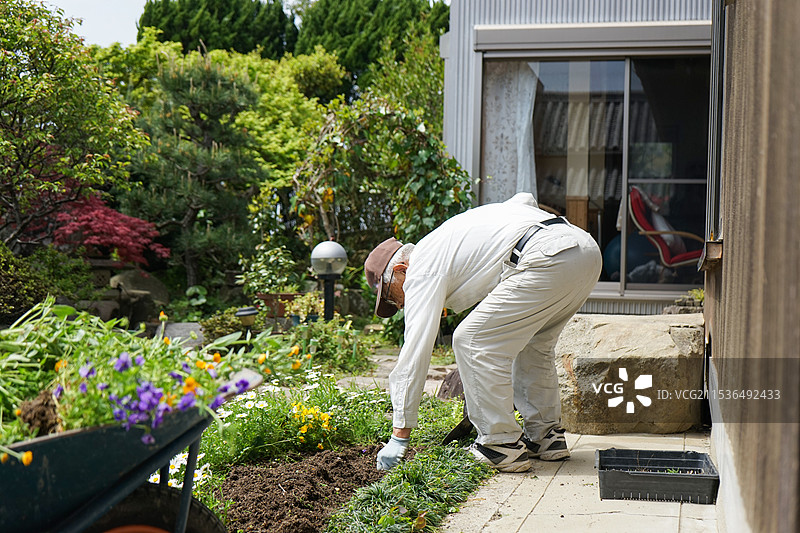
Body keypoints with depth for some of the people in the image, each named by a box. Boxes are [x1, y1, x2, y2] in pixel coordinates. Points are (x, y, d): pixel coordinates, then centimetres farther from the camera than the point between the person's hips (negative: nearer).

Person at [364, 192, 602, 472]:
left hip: (547, 260, -10)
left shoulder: (422, 267, 6)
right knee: (531, 342, 27)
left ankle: (502, 445, 1)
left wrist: (399, 435, 2)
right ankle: (547, 437, 28)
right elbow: (524, 200, 38)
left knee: (473, 341, -2)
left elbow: (416, 349, 0)